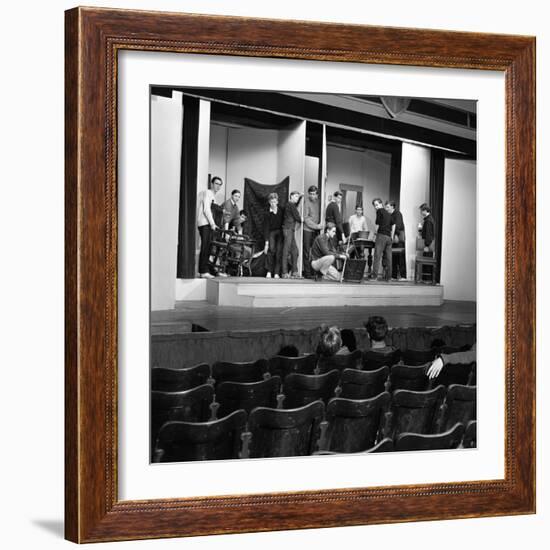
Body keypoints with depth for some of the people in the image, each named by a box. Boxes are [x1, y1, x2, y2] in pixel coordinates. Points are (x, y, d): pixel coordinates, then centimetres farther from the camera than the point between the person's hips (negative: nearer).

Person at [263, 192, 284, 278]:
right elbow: (266, 228, -7)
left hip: (280, 232, 2)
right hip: (271, 233, -2)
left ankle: (277, 273, -5)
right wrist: (266, 242, -12)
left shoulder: (281, 211, 1)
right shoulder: (268, 213, -4)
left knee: (279, 251, -8)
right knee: (271, 249, -22)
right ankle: (269, 271, -17)